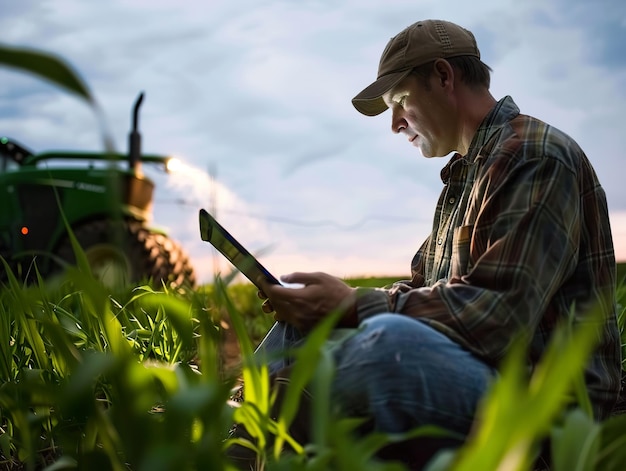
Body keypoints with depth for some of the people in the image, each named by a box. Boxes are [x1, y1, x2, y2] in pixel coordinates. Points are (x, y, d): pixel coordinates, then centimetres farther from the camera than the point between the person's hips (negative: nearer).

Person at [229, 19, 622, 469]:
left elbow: (498, 317, -23)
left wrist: (357, 305, -20)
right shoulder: (465, 172, 21)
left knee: (388, 339, -37)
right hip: (471, 370, 10)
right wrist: (339, 303, 2)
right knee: (302, 325, 6)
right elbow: (424, 291, 18)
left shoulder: (537, 157, -11)